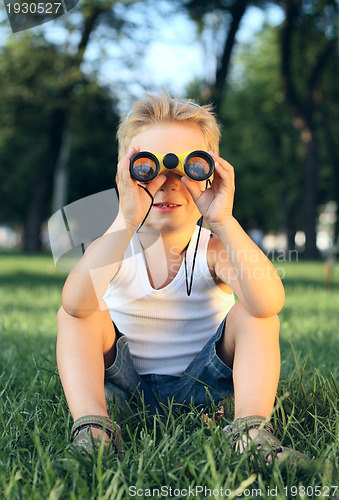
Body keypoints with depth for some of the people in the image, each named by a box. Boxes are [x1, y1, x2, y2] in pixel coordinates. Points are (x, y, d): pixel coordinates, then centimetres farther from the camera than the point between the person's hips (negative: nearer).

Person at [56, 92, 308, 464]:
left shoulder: (214, 249, -16)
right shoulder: (116, 246, -15)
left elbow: (269, 304, -39)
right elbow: (75, 304, -40)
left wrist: (223, 222, -46)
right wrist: (126, 220, -48)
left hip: (200, 387, 0)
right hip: (127, 387, 1)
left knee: (253, 313, -22)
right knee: (76, 314, -21)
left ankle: (251, 429, -29)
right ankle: (91, 427, -30)